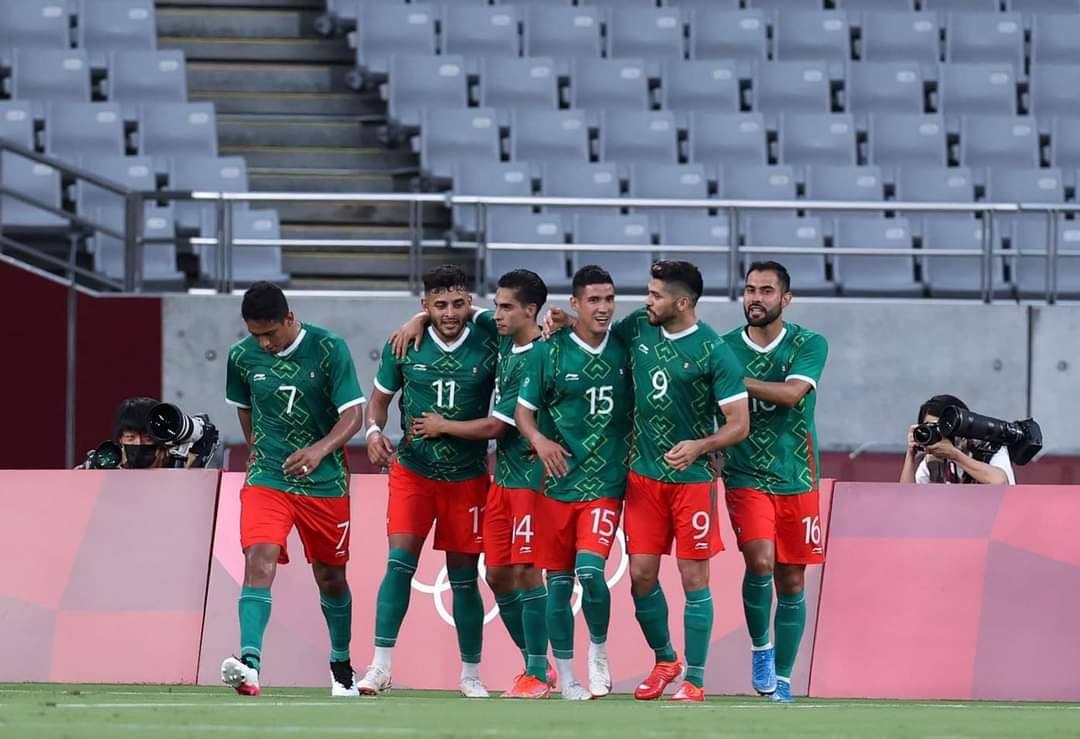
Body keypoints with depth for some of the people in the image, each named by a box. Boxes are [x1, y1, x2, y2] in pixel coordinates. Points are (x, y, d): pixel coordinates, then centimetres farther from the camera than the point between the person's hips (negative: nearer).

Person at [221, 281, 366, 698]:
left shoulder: (328, 349, -12)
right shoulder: (242, 356, -3)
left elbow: (353, 415, -14)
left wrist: (319, 449, -30)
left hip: (325, 482, -1)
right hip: (266, 478, 1)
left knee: (330, 577, 12)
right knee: (259, 560, -22)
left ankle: (341, 664, 35)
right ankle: (249, 664, -35)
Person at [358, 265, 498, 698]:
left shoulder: (488, 349, -7)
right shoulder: (403, 347, -4)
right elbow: (380, 398, 7)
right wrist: (374, 430, -11)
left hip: (467, 478, 0)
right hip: (412, 471, 0)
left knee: (464, 577, 5)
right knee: (400, 561, -14)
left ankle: (471, 675, 17)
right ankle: (381, 666, -14)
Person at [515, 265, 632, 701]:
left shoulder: (624, 350, 4)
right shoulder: (550, 353, -3)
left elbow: (636, 409, 15)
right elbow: (523, 411, 2)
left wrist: (634, 454, 2)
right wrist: (540, 441, -17)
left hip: (606, 483, 0)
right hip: (557, 482, 0)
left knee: (590, 569, -18)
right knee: (558, 581, 4)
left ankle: (598, 649, 7)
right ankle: (565, 676, 16)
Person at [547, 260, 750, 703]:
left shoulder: (714, 352, -13)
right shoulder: (637, 328, 1)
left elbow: (739, 425, -13)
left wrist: (699, 445, -29)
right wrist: (565, 325, 1)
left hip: (692, 478, -5)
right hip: (643, 474, 5)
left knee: (693, 577, -1)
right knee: (641, 573, 4)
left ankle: (694, 680, 6)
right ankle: (664, 661, 25)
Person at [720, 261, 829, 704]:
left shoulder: (809, 346, 0)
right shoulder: (725, 347, 2)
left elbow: (791, 393, -17)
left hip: (796, 479, 1)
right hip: (746, 476, -1)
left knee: (791, 581, 5)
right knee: (760, 560, -23)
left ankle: (781, 679, 16)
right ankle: (760, 647, 1)